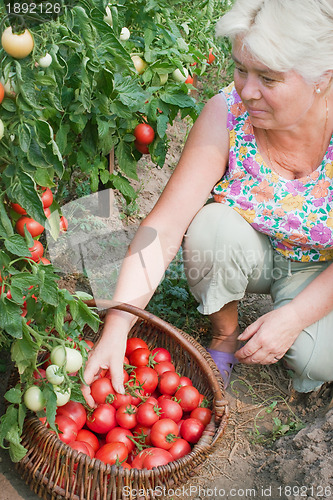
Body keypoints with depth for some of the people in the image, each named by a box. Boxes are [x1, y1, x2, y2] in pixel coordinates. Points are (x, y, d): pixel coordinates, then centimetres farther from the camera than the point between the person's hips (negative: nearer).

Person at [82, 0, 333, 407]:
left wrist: (294, 317, -26)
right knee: (214, 223, -32)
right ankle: (224, 335, -4)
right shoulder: (226, 114, -25)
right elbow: (163, 228, -28)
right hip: (249, 251, 1)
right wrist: (116, 329, -36)